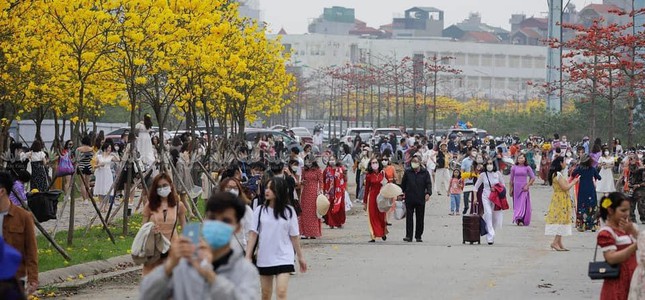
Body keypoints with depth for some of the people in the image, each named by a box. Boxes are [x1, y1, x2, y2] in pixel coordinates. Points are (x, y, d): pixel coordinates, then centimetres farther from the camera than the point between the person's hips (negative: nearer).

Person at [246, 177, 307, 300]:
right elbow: (253, 234, -1)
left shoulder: (289, 211, -3)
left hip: (284, 258, -2)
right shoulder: (259, 210, -2)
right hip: (264, 258, 2)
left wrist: (300, 257, 10)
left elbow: (294, 236, 4)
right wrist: (248, 256, -6)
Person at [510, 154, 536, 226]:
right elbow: (511, 179, 9)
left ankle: (521, 220, -17)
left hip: (524, 188, -2)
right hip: (516, 187, 2)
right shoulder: (514, 168, 4)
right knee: (517, 204, 4)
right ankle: (518, 220, 12)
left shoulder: (527, 168, 0)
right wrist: (510, 189, 8)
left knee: (523, 204, -11)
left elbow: (533, 178, 1)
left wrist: (527, 185, -8)